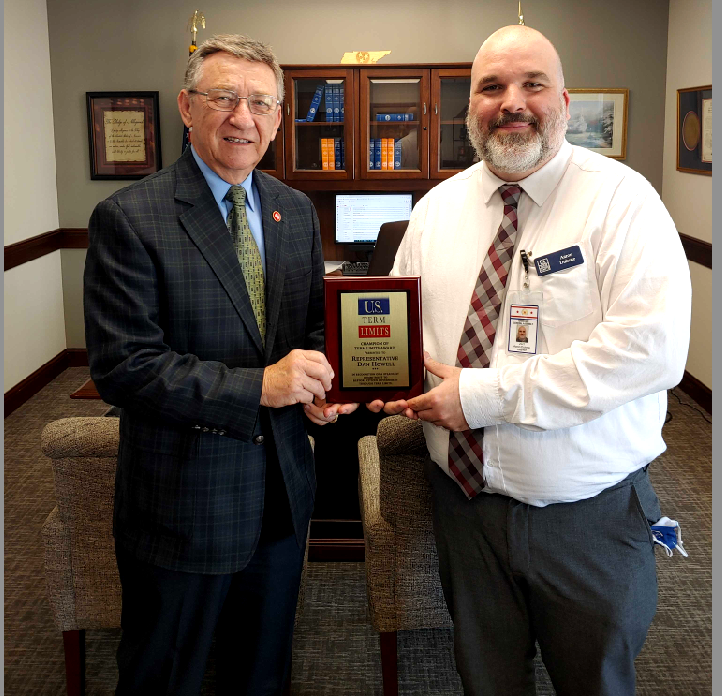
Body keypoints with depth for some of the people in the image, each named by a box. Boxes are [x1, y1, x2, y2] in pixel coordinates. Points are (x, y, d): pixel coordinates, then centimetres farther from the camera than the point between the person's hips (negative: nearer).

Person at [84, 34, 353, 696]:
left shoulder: (297, 212, 5)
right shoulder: (128, 219, -15)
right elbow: (121, 366, -21)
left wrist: (316, 381, -9)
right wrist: (259, 386, -26)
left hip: (284, 491, 6)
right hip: (181, 504, -5)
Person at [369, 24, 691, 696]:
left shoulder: (621, 200, -12)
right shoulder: (437, 208, 5)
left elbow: (651, 348, -23)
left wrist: (485, 395, -24)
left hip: (589, 512, -3)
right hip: (464, 496, 4)